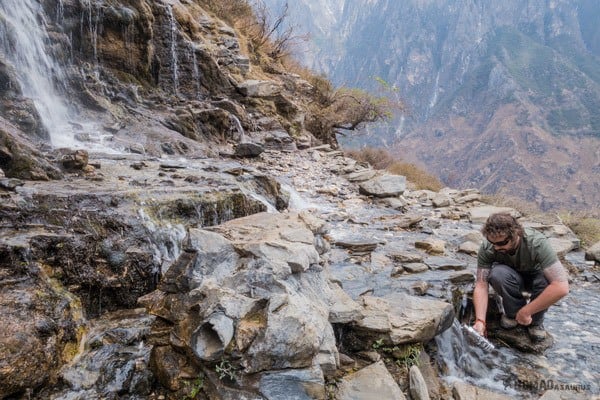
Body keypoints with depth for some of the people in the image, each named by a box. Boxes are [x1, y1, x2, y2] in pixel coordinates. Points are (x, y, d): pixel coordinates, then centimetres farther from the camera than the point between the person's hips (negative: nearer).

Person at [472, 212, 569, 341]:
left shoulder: (537, 243, -35)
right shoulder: (487, 248, -29)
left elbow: (562, 288, -40)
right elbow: (481, 285, -25)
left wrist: (526, 312, -36)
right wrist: (480, 321, -37)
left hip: (535, 277, 0)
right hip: (510, 277, 1)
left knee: (546, 280, -36)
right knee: (497, 273, -35)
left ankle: (535, 320, -7)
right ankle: (512, 312, -7)